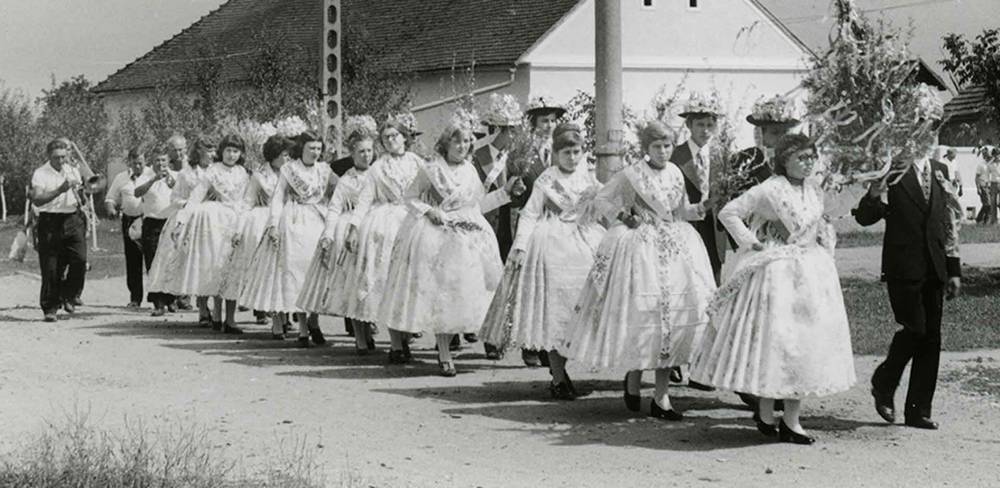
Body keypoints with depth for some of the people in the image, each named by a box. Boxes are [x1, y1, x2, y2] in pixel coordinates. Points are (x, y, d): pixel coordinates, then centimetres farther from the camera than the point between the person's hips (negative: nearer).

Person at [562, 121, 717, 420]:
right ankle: (633, 377, 18)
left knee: (676, 315, -1)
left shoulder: (676, 174, 9)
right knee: (641, 317, -8)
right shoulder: (631, 175, -4)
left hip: (675, 248, 4)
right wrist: (622, 214, -9)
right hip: (640, 247, -4)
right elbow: (601, 201, 5)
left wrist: (695, 211, 2)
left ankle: (661, 397, 3)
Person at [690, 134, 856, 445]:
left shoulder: (813, 192, 10)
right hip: (777, 275, -7)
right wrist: (751, 243, -11)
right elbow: (728, 213, -9)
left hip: (812, 275, 7)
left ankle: (791, 420, 8)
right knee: (773, 340, -4)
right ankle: (765, 414, 9)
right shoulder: (768, 191, -11)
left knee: (807, 344, 4)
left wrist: (825, 245, 12)